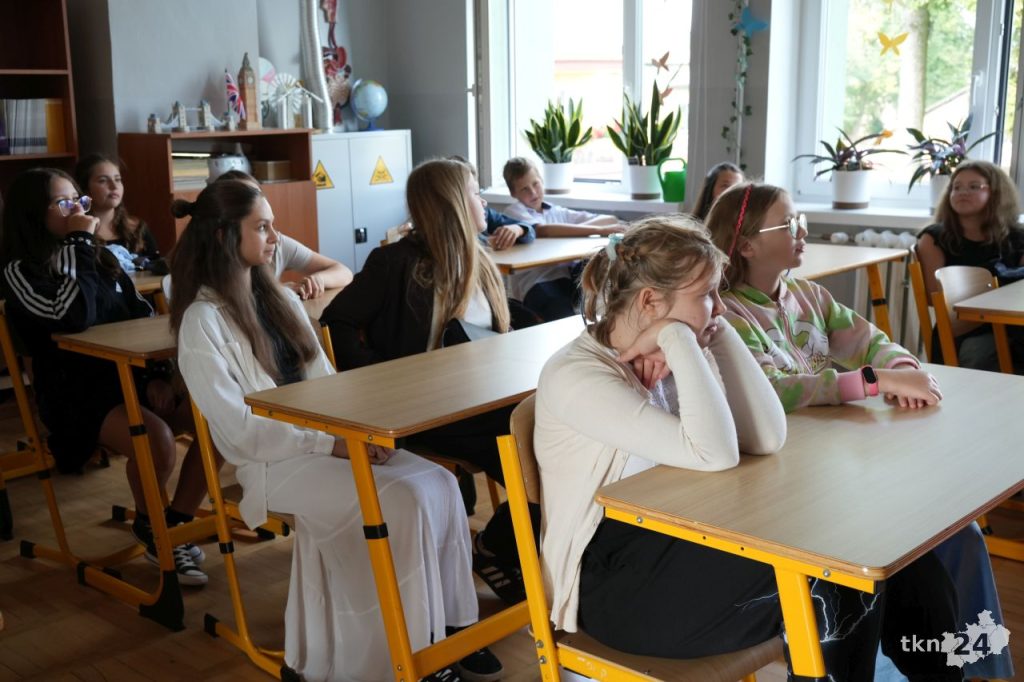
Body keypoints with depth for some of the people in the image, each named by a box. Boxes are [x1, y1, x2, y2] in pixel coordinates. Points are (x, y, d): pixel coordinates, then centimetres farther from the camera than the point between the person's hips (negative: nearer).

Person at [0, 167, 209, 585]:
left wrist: (155, 375, -1)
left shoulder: (102, 258, 16)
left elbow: (142, 317, 15)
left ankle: (175, 526, -2)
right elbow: (75, 316, -22)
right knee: (157, 439, -33)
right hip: (77, 394, -6)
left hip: (130, 378, 6)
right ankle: (149, 530, -2)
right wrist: (80, 243, -13)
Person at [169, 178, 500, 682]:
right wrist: (331, 445, -18)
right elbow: (238, 427, -15)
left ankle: (448, 624, -7)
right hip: (273, 461, -7)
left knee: (439, 483, -16)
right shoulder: (202, 322, -9)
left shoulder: (281, 298, 14)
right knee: (403, 501, -26)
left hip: (325, 440, 7)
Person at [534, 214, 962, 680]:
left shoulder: (679, 354, 4)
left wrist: (720, 333, -11)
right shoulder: (574, 376, -19)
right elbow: (715, 455, -27)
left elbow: (767, 438, -8)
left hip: (681, 545, 7)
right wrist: (680, 339, -21)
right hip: (613, 584, -7)